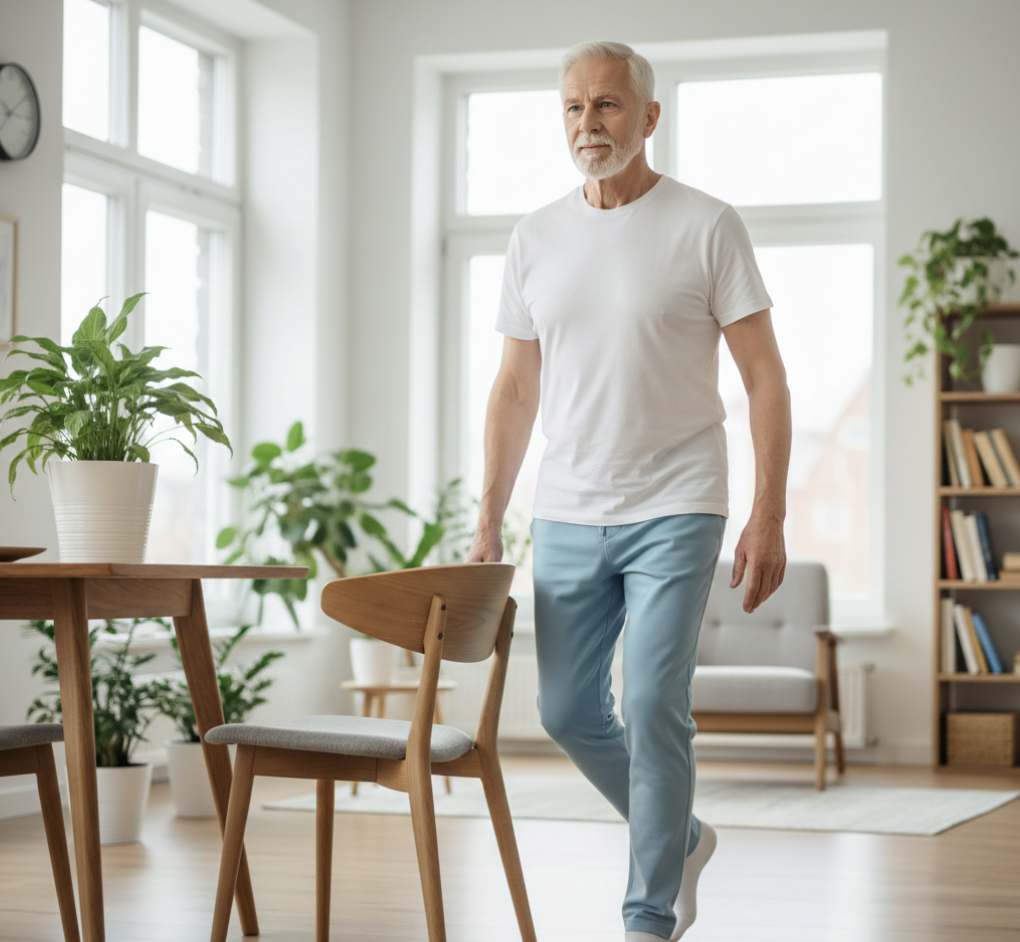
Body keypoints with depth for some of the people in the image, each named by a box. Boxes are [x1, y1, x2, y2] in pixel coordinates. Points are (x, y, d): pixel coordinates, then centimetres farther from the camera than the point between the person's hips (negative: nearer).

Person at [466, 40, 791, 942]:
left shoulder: (706, 226, -5)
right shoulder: (536, 237, 8)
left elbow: (765, 376, -4)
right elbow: (515, 389, 13)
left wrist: (769, 516, -12)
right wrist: (489, 524, 9)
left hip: (674, 512, -5)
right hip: (568, 517, 5)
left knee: (653, 706, -10)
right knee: (568, 712, 8)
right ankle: (680, 838, 33)